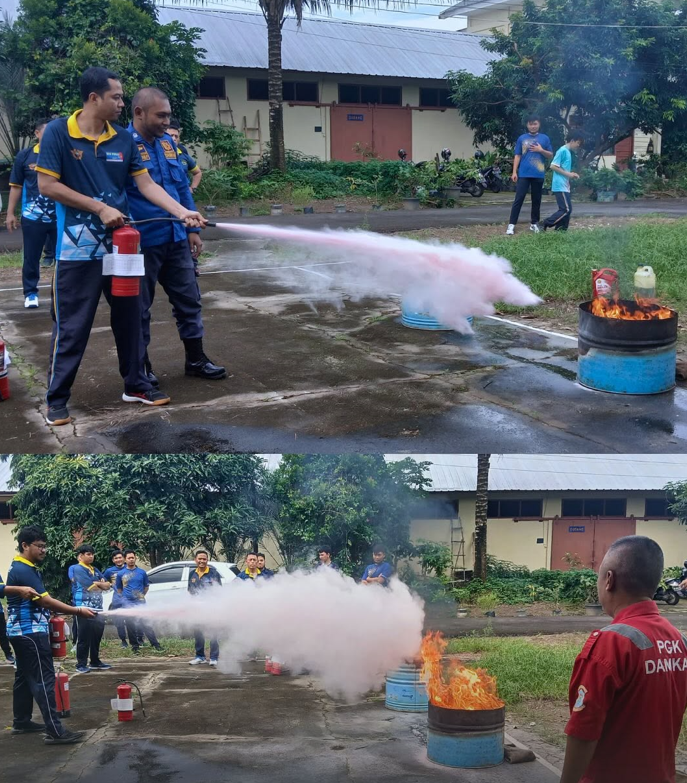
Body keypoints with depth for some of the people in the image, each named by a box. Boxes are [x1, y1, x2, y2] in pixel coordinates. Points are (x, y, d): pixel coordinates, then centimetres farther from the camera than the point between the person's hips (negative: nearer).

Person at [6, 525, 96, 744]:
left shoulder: (22, 568, 13)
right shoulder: (24, 571, -19)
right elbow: (46, 601, -23)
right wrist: (78, 611, -22)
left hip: (23, 630, 11)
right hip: (30, 632, -11)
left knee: (25, 676, 16)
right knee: (43, 679, -13)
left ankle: (21, 722, 24)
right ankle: (55, 731, -15)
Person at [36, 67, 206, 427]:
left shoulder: (124, 139, 3)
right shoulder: (57, 132, -9)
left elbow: (146, 184, 3)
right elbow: (47, 185, -11)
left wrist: (183, 212, -9)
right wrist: (99, 208, -14)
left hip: (120, 243, 5)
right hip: (77, 247, -5)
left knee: (129, 319, 13)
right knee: (72, 326, 0)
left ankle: (135, 385, 28)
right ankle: (57, 398, 12)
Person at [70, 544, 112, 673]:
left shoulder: (95, 570, 18)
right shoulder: (78, 569, -7)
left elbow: (108, 585, 10)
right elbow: (92, 587, -16)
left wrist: (97, 584, -9)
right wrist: (102, 584, 2)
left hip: (97, 608, 8)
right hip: (84, 607, -8)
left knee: (97, 636, 12)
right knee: (84, 637, -4)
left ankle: (95, 661, 22)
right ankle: (81, 664, 2)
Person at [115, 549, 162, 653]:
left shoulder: (142, 572, 3)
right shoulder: (121, 574, 2)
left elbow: (147, 586, 14)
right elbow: (118, 588, 14)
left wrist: (141, 595, 7)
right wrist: (125, 596, 8)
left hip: (140, 602, -1)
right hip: (127, 603, 1)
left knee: (145, 623, -7)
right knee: (130, 625, 4)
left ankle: (155, 644, -3)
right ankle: (135, 645, 15)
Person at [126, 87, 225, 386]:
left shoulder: (167, 142, 8)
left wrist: (192, 229, 10)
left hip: (176, 240, 7)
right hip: (142, 244, -6)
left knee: (189, 300, 13)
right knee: (139, 308, 6)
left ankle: (196, 360, 25)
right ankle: (141, 368, 19)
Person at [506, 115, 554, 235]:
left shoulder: (545, 138, 7)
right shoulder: (522, 138, 6)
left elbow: (550, 156, 8)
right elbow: (517, 156, 5)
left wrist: (541, 150, -10)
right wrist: (514, 172, -3)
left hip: (538, 174, 1)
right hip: (524, 174, -1)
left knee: (536, 200, 8)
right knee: (518, 199, -6)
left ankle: (534, 223, 18)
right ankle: (511, 224, -8)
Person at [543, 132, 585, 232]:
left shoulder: (568, 152, 18)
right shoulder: (563, 150, -12)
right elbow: (553, 166, -17)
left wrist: (571, 174, 9)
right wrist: (568, 174, -13)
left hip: (564, 186, 10)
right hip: (560, 186, -10)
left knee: (567, 209, 7)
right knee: (566, 210, -12)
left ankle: (561, 230, 10)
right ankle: (545, 224, -7)